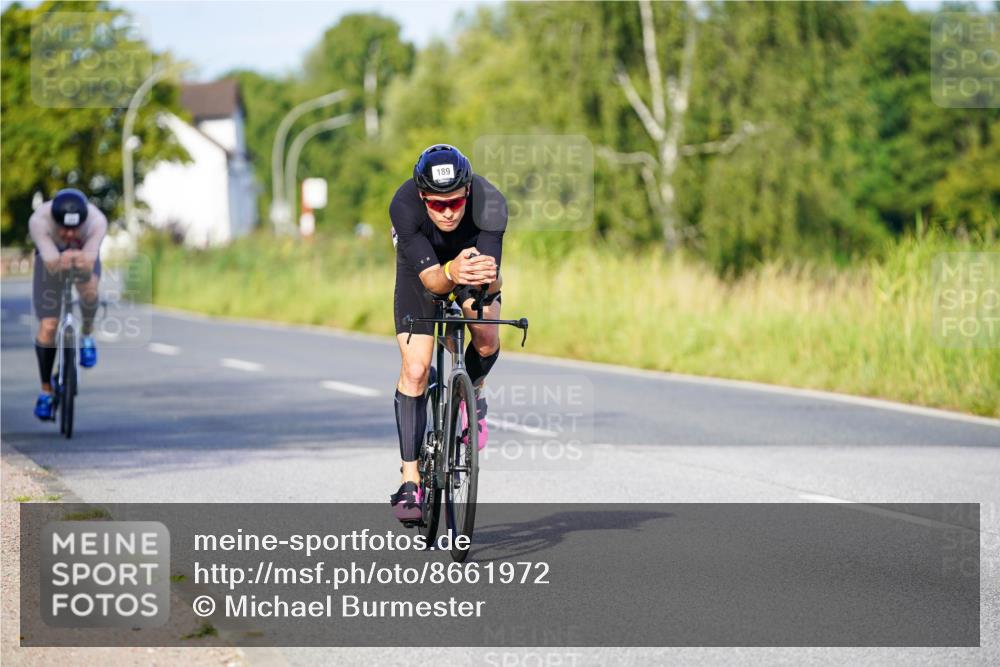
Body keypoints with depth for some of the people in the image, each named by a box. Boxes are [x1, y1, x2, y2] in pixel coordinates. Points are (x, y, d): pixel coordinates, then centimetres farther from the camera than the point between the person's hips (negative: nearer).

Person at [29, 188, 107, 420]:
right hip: (52, 256, 0)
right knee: (47, 327, -10)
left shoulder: (97, 220, -38)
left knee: (89, 289, -34)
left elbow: (89, 262, -44)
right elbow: (51, 263, -43)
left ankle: (87, 336, -2)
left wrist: (82, 260, -68)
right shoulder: (39, 220, -39)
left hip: (84, 255, 0)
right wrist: (61, 261, -66)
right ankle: (46, 391, 7)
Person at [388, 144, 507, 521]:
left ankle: (473, 395, 14)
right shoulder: (404, 205, -38)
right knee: (415, 369, -12)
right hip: (421, 267, -1)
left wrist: (487, 278, -65)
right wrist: (451, 275, -64)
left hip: (474, 256, 1)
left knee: (487, 341, -21)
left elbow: (492, 282, -42)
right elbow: (430, 278, -43)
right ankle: (410, 480, -5)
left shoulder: (489, 204, -38)